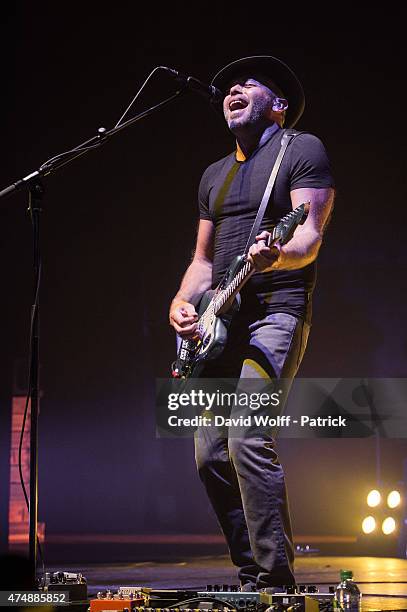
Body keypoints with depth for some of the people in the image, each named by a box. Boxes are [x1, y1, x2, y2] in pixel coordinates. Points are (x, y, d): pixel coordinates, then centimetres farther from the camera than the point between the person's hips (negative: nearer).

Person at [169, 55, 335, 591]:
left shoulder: (302, 150, 2)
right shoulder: (215, 176, 23)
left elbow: (309, 236, -10)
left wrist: (275, 256, -32)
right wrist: (182, 303, 4)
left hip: (276, 312, -8)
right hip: (221, 325, 8)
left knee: (248, 436, -23)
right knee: (210, 454, 1)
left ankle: (277, 581, -21)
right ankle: (251, 577, 10)